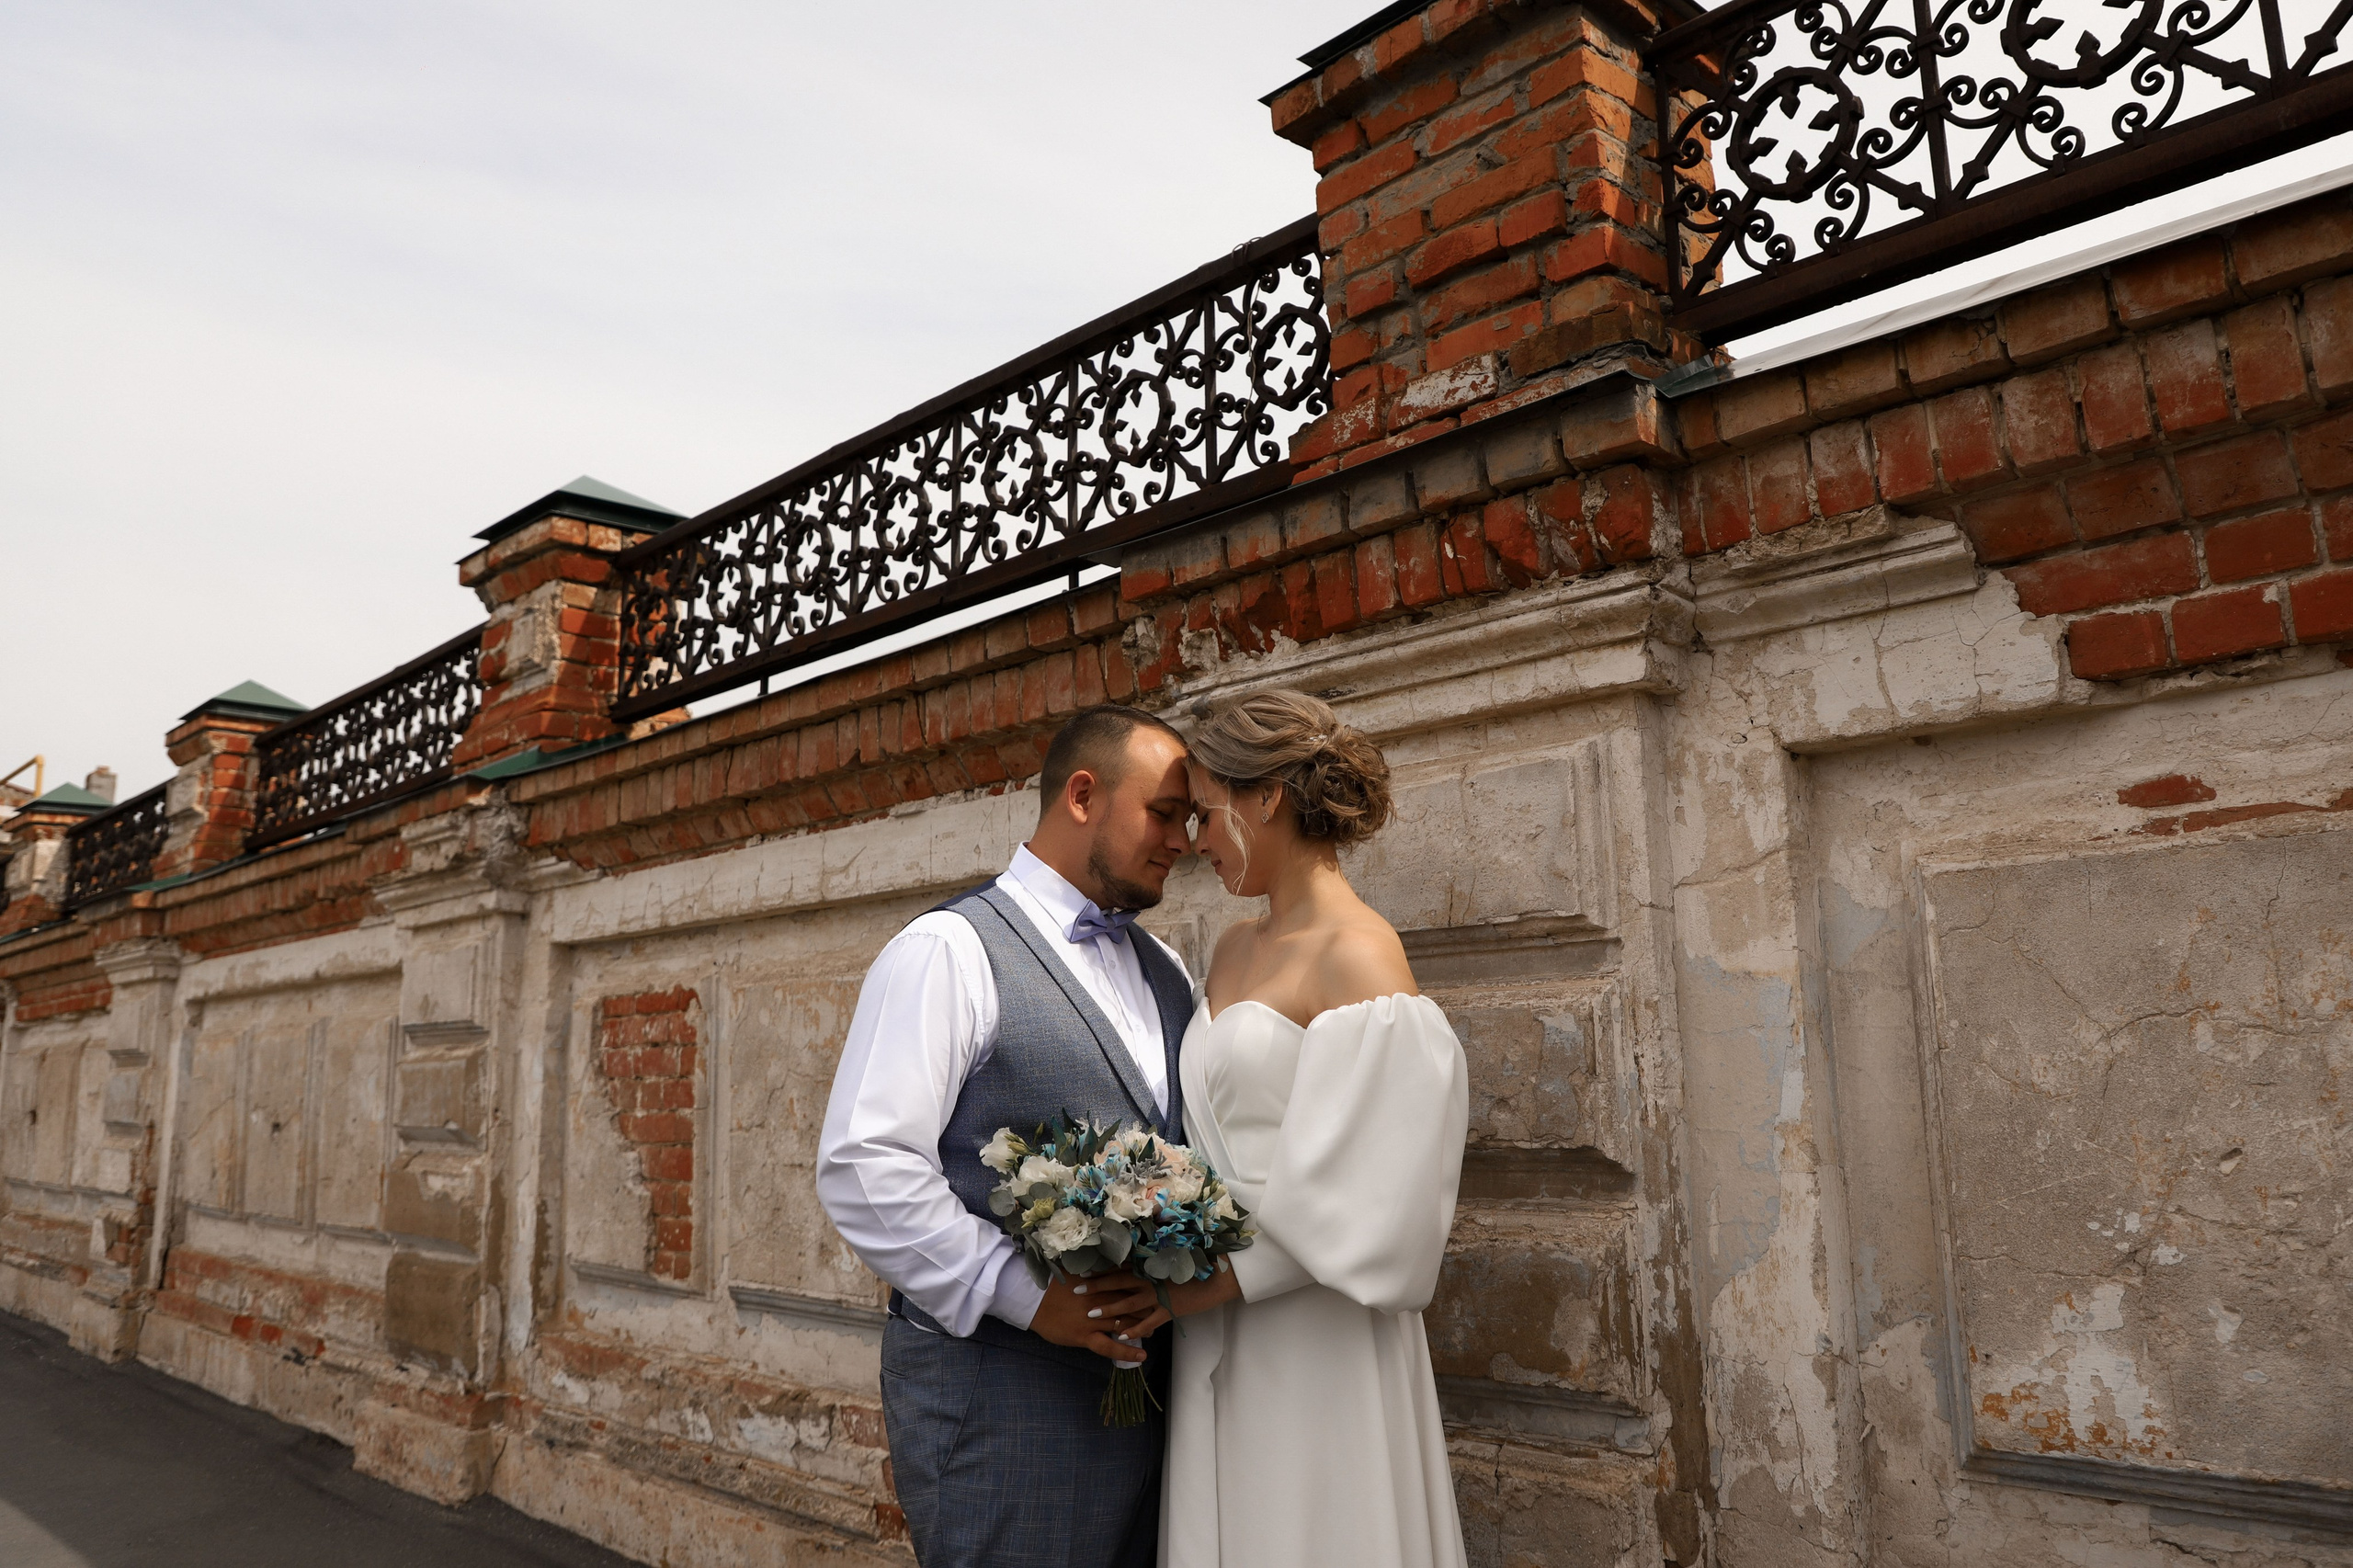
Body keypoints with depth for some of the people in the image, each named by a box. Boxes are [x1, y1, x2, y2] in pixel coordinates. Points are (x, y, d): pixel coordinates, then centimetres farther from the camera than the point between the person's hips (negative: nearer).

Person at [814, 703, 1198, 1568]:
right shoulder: (949, 952, -9)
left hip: (1152, 1388, 7)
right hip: (1000, 1393, -6)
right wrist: (1025, 1296, -19)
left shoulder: (1166, 971, 14)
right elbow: (863, 1169, -17)